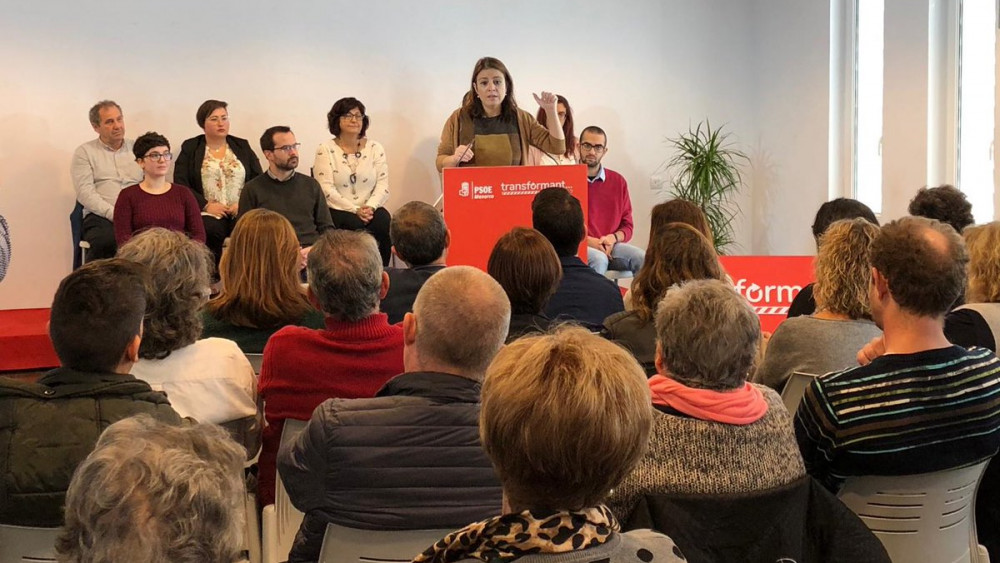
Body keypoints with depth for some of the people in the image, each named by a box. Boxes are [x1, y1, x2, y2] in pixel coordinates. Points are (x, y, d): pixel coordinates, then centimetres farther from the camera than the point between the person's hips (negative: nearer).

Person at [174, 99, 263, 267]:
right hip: (209, 214, -1)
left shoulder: (242, 147, 20)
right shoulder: (190, 148, 13)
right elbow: (181, 184, 3)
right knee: (211, 229, -36)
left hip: (241, 214, 1)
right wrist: (206, 205, -11)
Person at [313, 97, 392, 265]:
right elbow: (327, 189, -8)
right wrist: (355, 210, -17)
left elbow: (383, 185, 4)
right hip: (338, 211, -3)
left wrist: (370, 207, -16)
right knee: (359, 227, -32)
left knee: (384, 221, -28)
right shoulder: (326, 149, 2)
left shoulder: (375, 148, 12)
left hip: (371, 210, 3)